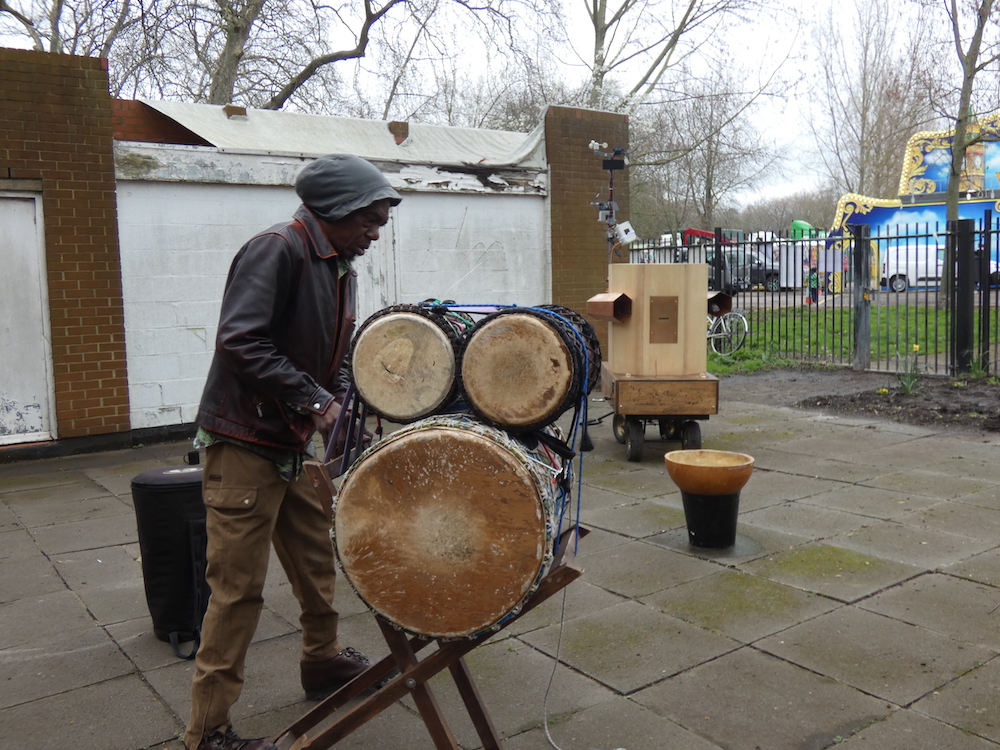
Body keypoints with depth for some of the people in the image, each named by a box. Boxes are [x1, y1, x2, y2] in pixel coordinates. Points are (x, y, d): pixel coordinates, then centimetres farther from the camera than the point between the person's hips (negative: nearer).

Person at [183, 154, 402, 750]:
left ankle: (324, 662, 41)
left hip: (296, 445, 9)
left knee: (317, 560, 20)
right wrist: (309, 397, -21)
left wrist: (333, 405, 4)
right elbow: (240, 342, -26)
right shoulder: (278, 250, -17)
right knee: (239, 587, -3)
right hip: (245, 446, -9)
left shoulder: (341, 268, 13)